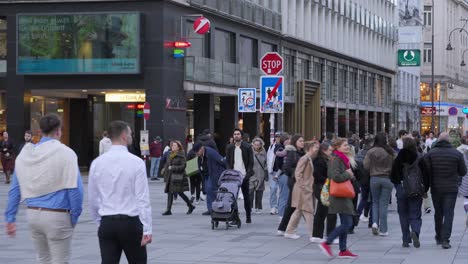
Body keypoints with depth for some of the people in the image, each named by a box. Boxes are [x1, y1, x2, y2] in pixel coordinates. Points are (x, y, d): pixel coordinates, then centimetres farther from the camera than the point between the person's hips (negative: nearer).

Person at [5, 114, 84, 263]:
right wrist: (75, 216, -6)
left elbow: (15, 189, 8)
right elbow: (75, 189, -17)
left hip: (33, 214, 6)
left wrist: (10, 218, 13)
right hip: (57, 216, -6)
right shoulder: (65, 153, -12)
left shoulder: (25, 154, 5)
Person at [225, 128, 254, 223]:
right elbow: (227, 162, 9)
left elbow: (251, 162, 0)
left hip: (244, 175, -2)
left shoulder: (247, 147, 2)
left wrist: (248, 174, -10)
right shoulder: (230, 148, 10)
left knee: (246, 196, 6)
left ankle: (248, 216, 11)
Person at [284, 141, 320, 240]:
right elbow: (298, 173, -18)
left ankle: (290, 232, 20)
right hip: (304, 190, -10)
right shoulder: (304, 159, -13)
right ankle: (312, 234, -4)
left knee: (299, 211, 13)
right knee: (309, 211, -6)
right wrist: (303, 186, -19)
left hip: (308, 190, 10)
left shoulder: (310, 159, 15)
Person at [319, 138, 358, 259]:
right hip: (339, 196, -10)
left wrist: (350, 174, 5)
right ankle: (327, 243, -9)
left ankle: (343, 250, 15)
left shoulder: (343, 159, 17)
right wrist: (348, 174, -12)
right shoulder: (336, 160, -14)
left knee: (345, 223, 11)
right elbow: (336, 177, -26)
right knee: (347, 223, -12)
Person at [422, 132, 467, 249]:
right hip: (451, 189, -2)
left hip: (436, 188, 2)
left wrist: (425, 188, 3)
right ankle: (445, 239, -12)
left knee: (438, 213, 16)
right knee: (448, 213, -1)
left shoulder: (431, 153, -3)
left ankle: (439, 237, 28)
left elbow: (425, 172, -5)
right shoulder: (457, 154, -5)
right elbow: (463, 172, 1)